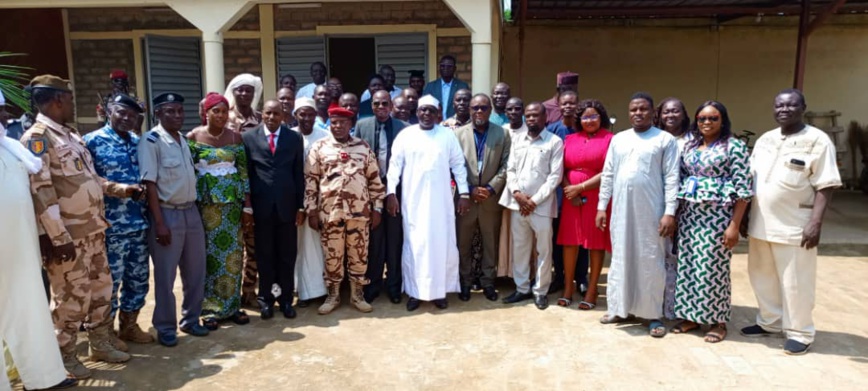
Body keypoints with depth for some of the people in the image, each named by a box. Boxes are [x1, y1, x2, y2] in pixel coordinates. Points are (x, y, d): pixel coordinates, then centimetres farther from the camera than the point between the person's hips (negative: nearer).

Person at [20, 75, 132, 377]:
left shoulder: (71, 136, 14)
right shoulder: (37, 138, -13)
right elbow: (40, 191, -20)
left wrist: (119, 189, 17)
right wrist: (58, 237, -23)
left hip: (93, 230, 9)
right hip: (67, 235, -8)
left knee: (101, 289, 16)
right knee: (71, 298, 3)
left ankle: (101, 344, 31)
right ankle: (64, 357, 21)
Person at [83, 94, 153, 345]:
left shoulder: (138, 142, 12)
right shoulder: (93, 141, -5)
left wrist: (143, 189, -1)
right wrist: (118, 187, -18)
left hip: (139, 222, 6)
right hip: (111, 225, -6)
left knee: (139, 277, 13)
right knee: (110, 280, 4)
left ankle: (129, 325, 30)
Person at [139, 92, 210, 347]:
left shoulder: (184, 139, 11)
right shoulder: (151, 140, -11)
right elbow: (149, 183, -14)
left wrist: (193, 209, 10)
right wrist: (159, 223, -17)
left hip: (191, 211, 7)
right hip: (168, 213, -7)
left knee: (195, 271, 13)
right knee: (165, 274, 4)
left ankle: (191, 319, 28)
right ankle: (165, 327, 19)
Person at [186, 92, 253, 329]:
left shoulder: (235, 138, 6)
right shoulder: (193, 137, -2)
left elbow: (243, 173, 5)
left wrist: (247, 206, 2)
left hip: (232, 203, 3)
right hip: (205, 204, -2)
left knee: (233, 254, 6)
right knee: (209, 255, 3)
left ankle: (232, 305, 17)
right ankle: (210, 309, 13)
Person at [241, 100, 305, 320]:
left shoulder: (294, 138, 6)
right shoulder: (249, 138, 3)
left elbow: (299, 174, 5)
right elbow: (246, 174, 3)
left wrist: (300, 206, 1)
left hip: (287, 205, 1)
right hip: (261, 206, -1)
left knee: (287, 255, 7)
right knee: (265, 255, 8)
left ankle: (286, 298, 19)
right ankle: (266, 299, 20)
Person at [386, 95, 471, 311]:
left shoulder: (448, 135, 4)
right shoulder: (405, 135, 2)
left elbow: (458, 165, 5)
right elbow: (395, 165, 1)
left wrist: (464, 193, 0)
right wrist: (391, 192, -7)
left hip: (440, 200, 1)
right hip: (413, 200, 0)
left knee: (441, 244, 5)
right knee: (414, 245, 4)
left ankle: (439, 290, 18)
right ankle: (414, 291, 15)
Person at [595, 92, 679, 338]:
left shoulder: (666, 140, 0)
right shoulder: (618, 139, 11)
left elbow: (671, 178, -5)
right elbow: (608, 175, 11)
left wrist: (669, 212, -12)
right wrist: (601, 206, 6)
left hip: (651, 211, -3)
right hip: (621, 210, 4)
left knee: (650, 262, 3)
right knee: (621, 259, 10)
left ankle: (653, 315, 14)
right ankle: (620, 308, 21)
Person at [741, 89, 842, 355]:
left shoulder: (817, 140, -7)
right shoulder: (764, 139, 10)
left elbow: (824, 186, -11)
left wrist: (816, 223, -18)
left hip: (794, 227, -6)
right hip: (761, 224, 6)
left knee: (795, 283, 4)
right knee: (762, 277, 15)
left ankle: (800, 332, 20)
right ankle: (770, 323, 33)